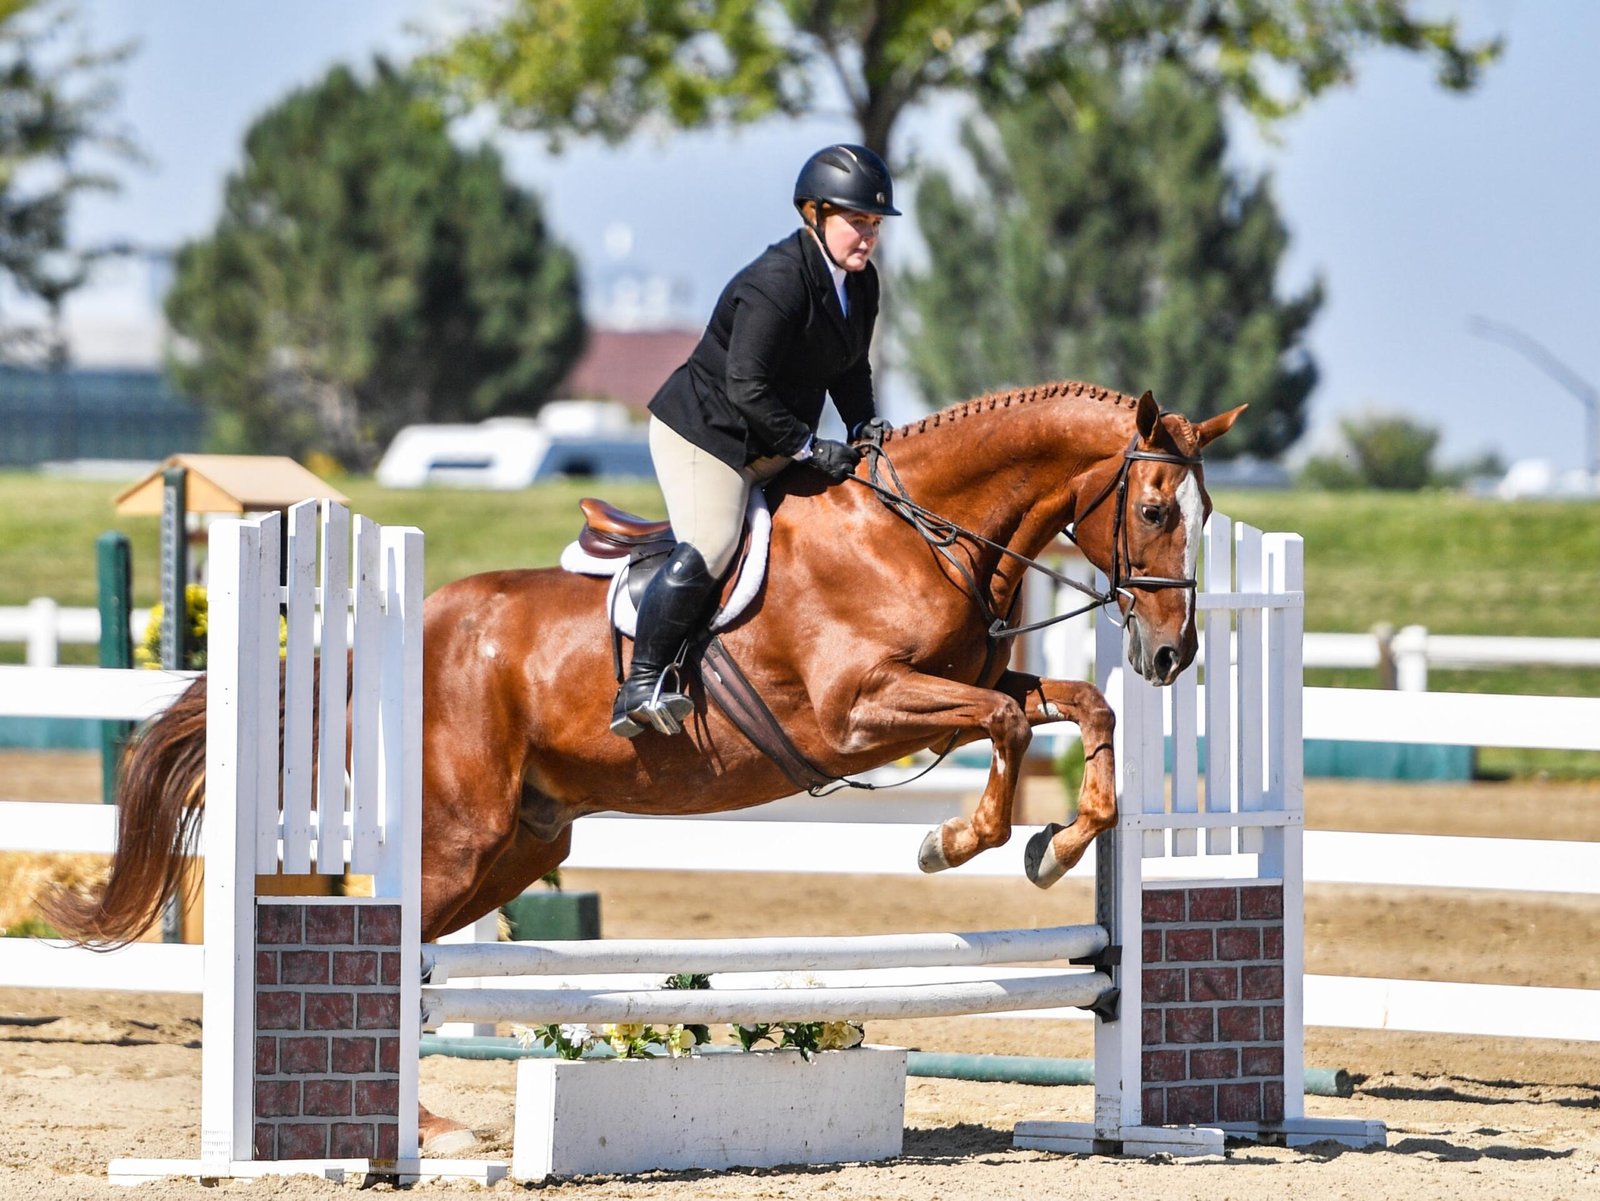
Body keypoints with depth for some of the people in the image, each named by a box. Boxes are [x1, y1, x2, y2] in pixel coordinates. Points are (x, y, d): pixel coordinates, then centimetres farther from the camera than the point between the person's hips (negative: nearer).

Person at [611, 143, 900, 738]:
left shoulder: (861, 282, 3)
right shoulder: (776, 284, -25)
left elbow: (849, 368, 17)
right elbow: (748, 388, -27)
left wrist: (865, 427, 0)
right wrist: (809, 449, -23)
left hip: (771, 448, 10)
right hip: (703, 433, -10)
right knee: (707, 549, -25)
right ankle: (641, 684, -23)